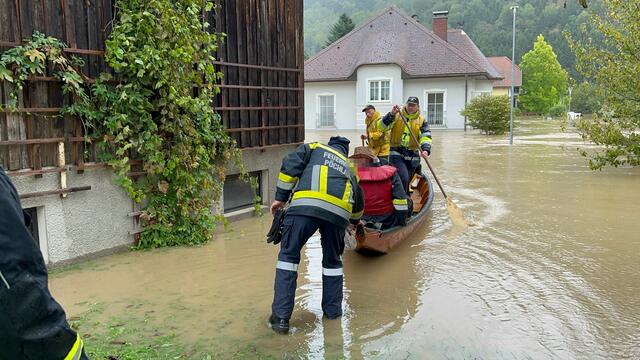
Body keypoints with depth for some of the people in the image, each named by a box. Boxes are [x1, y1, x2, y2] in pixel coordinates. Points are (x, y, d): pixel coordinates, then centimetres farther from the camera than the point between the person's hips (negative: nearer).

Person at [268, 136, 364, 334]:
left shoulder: (314, 148, 29)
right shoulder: (349, 167, 38)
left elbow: (290, 166, 9)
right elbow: (358, 205, 48)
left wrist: (281, 197, 11)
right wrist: (354, 221, 68)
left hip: (305, 205, -3)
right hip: (339, 211, 3)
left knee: (288, 255, 7)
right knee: (332, 260, 24)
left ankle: (281, 317, 4)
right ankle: (333, 310, 33)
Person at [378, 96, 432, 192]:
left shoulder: (422, 120, 5)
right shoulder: (396, 116, 1)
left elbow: (426, 136, -5)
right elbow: (382, 127, -9)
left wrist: (425, 149, -24)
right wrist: (391, 114, -24)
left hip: (412, 156, 3)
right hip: (397, 153, -3)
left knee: (407, 182, 14)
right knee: (403, 179, -21)